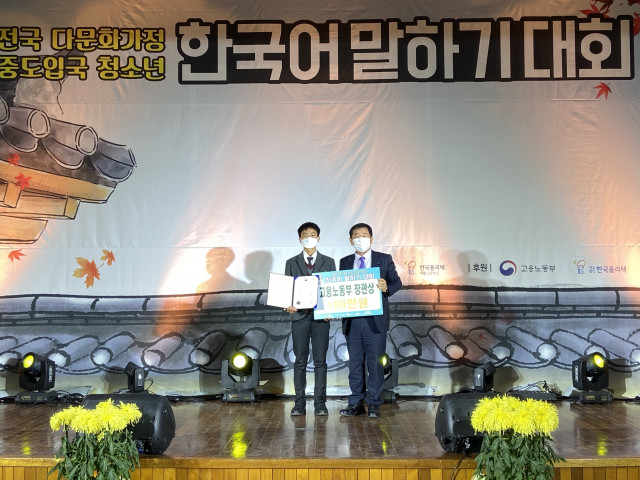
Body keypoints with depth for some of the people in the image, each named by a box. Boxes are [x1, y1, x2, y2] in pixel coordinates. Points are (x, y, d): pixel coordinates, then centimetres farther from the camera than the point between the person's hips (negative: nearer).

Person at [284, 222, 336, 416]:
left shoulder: (328, 262, 10)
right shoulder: (291, 263, 10)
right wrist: (288, 305, -15)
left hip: (321, 316, 0)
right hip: (299, 315, 0)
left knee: (320, 362, 2)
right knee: (300, 362, 4)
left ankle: (320, 403, 8)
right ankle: (299, 403, 9)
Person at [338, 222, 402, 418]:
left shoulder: (384, 260, 5)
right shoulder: (345, 262, 12)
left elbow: (397, 282, 1)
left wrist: (387, 287, -20)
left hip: (375, 320, -2)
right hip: (351, 321, 3)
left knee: (375, 363, 2)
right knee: (355, 363, 9)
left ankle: (374, 404, 12)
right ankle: (356, 403, 18)